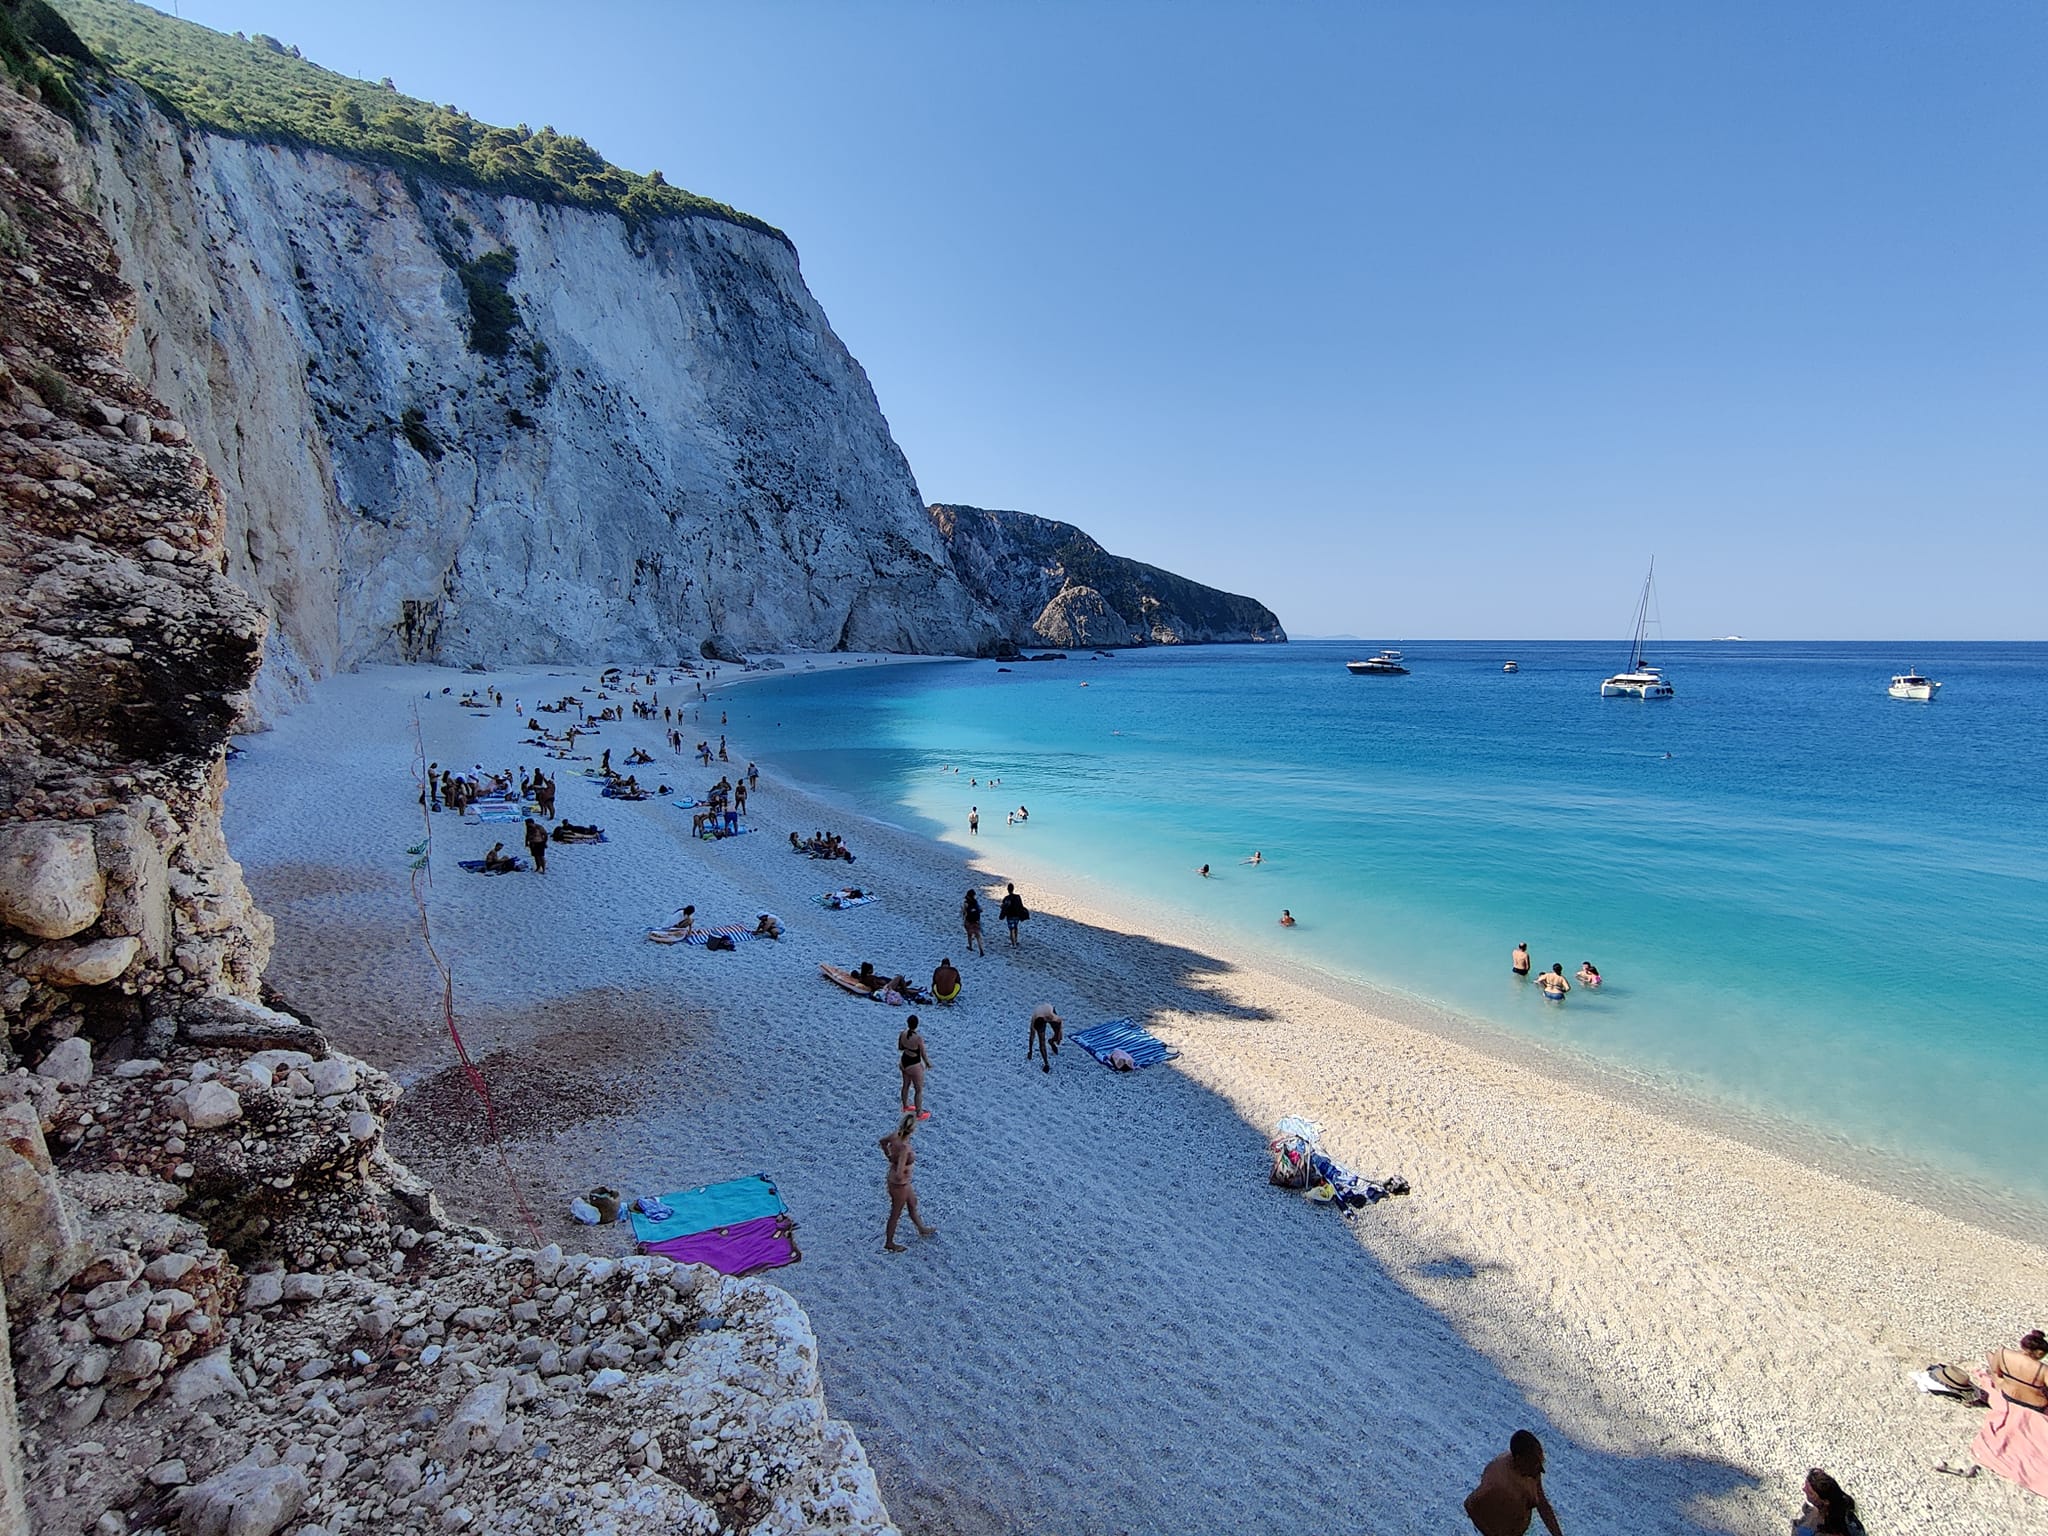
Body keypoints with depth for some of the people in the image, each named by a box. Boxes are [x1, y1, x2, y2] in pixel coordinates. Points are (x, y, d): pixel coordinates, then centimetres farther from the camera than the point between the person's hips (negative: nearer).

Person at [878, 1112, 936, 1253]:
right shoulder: (904, 1148, -38)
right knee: (896, 1214, 18)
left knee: (912, 1203, 30)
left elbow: (882, 1142, 5)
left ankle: (922, 1230, 54)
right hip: (899, 1185, -8)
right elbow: (899, 1175, -40)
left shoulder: (896, 1134, -16)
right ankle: (889, 1244, 42)